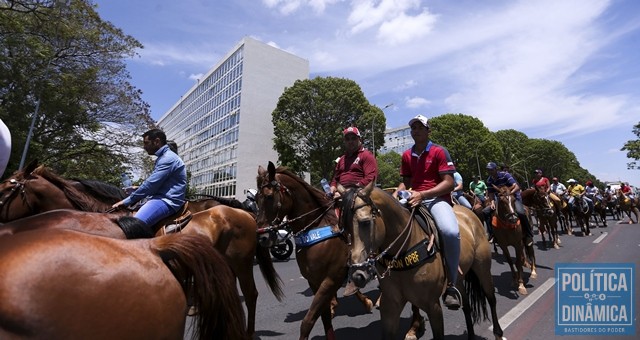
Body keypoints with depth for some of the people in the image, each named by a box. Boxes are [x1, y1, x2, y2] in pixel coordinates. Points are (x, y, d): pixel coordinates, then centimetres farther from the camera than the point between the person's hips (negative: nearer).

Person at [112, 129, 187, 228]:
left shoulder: (168, 158, -13)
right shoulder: (163, 158, 21)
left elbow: (151, 184, -16)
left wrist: (127, 201, -8)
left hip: (167, 201, -11)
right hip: (160, 198, 11)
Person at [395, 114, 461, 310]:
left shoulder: (439, 152, 0)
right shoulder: (406, 155, 15)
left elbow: (449, 183, -9)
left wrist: (422, 195, -21)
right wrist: (396, 194, -4)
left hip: (436, 199, -5)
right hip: (413, 199, 6)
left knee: (451, 232, -35)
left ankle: (450, 285, -13)